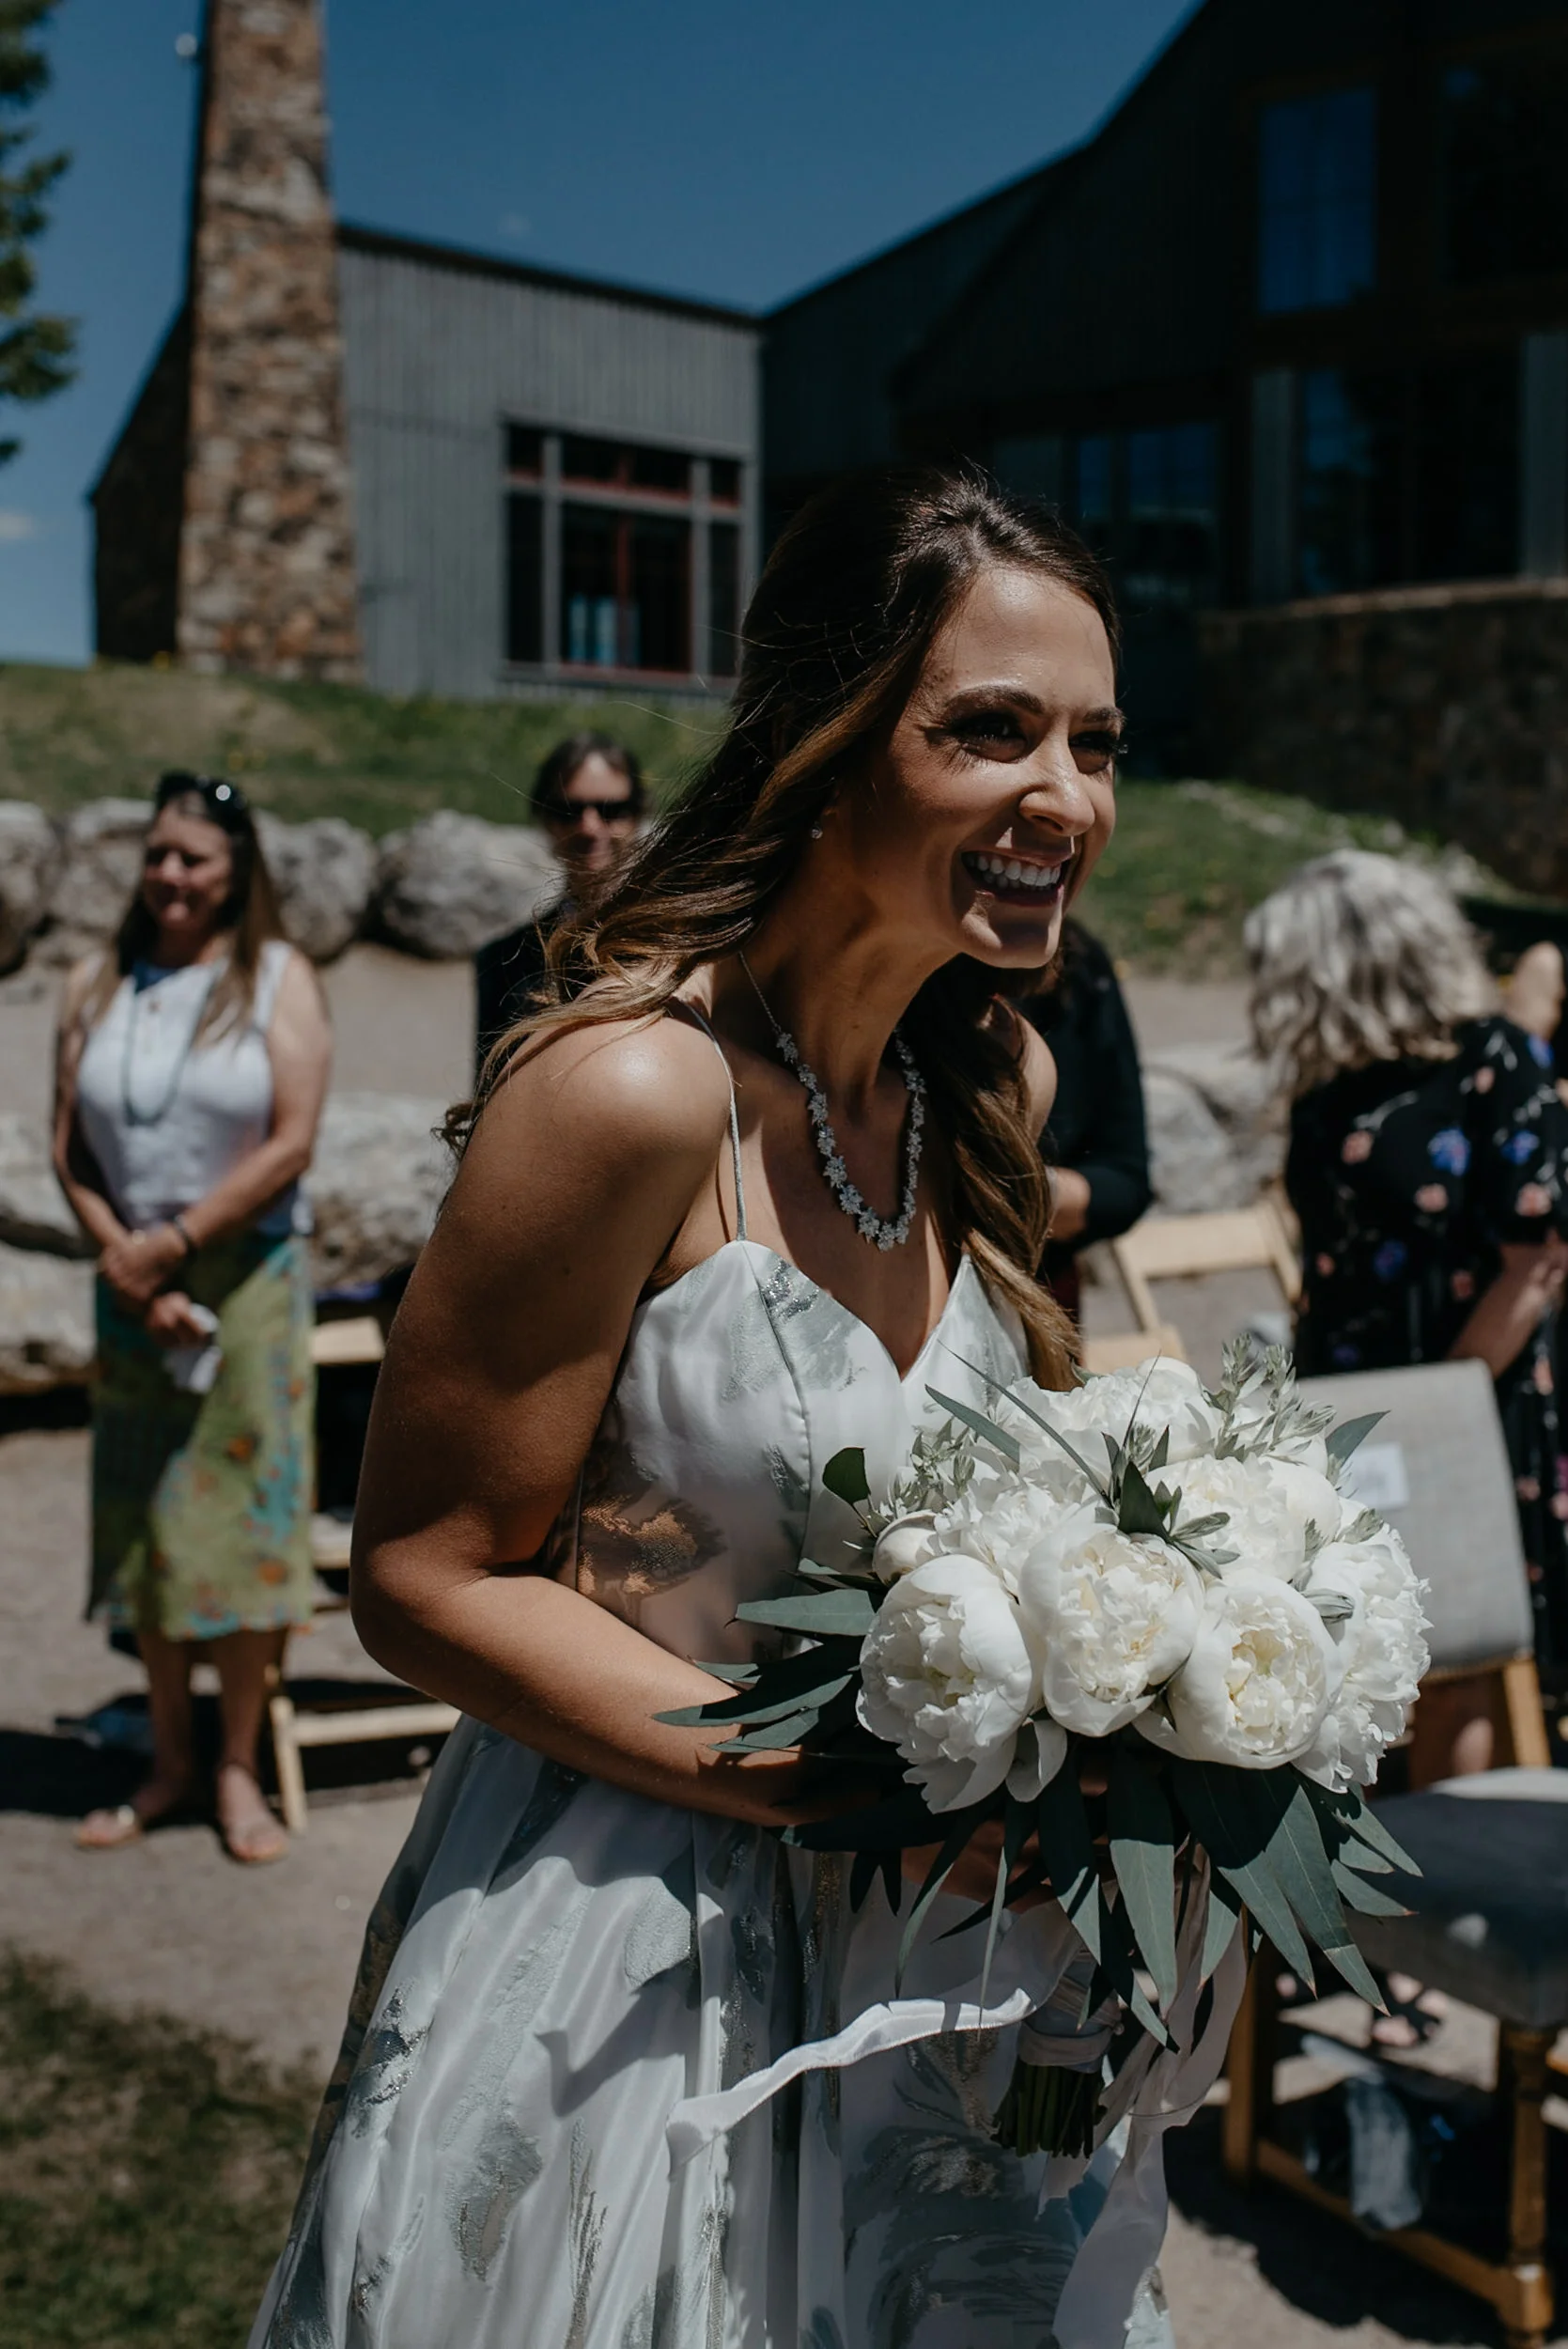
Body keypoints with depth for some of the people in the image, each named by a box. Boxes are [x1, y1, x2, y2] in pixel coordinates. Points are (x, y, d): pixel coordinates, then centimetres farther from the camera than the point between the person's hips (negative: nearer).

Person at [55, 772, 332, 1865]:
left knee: (240, 1512, 0)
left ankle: (239, 1768, 11)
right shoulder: (98, 985, 7)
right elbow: (70, 1144, 3)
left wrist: (172, 1244, -13)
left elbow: (292, 1142, -10)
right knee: (141, 1518, 6)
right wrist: (125, 1259, -9)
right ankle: (169, 1763, 18)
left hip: (250, 1277, -3)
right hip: (133, 1285, 3)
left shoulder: (279, 979, -2)